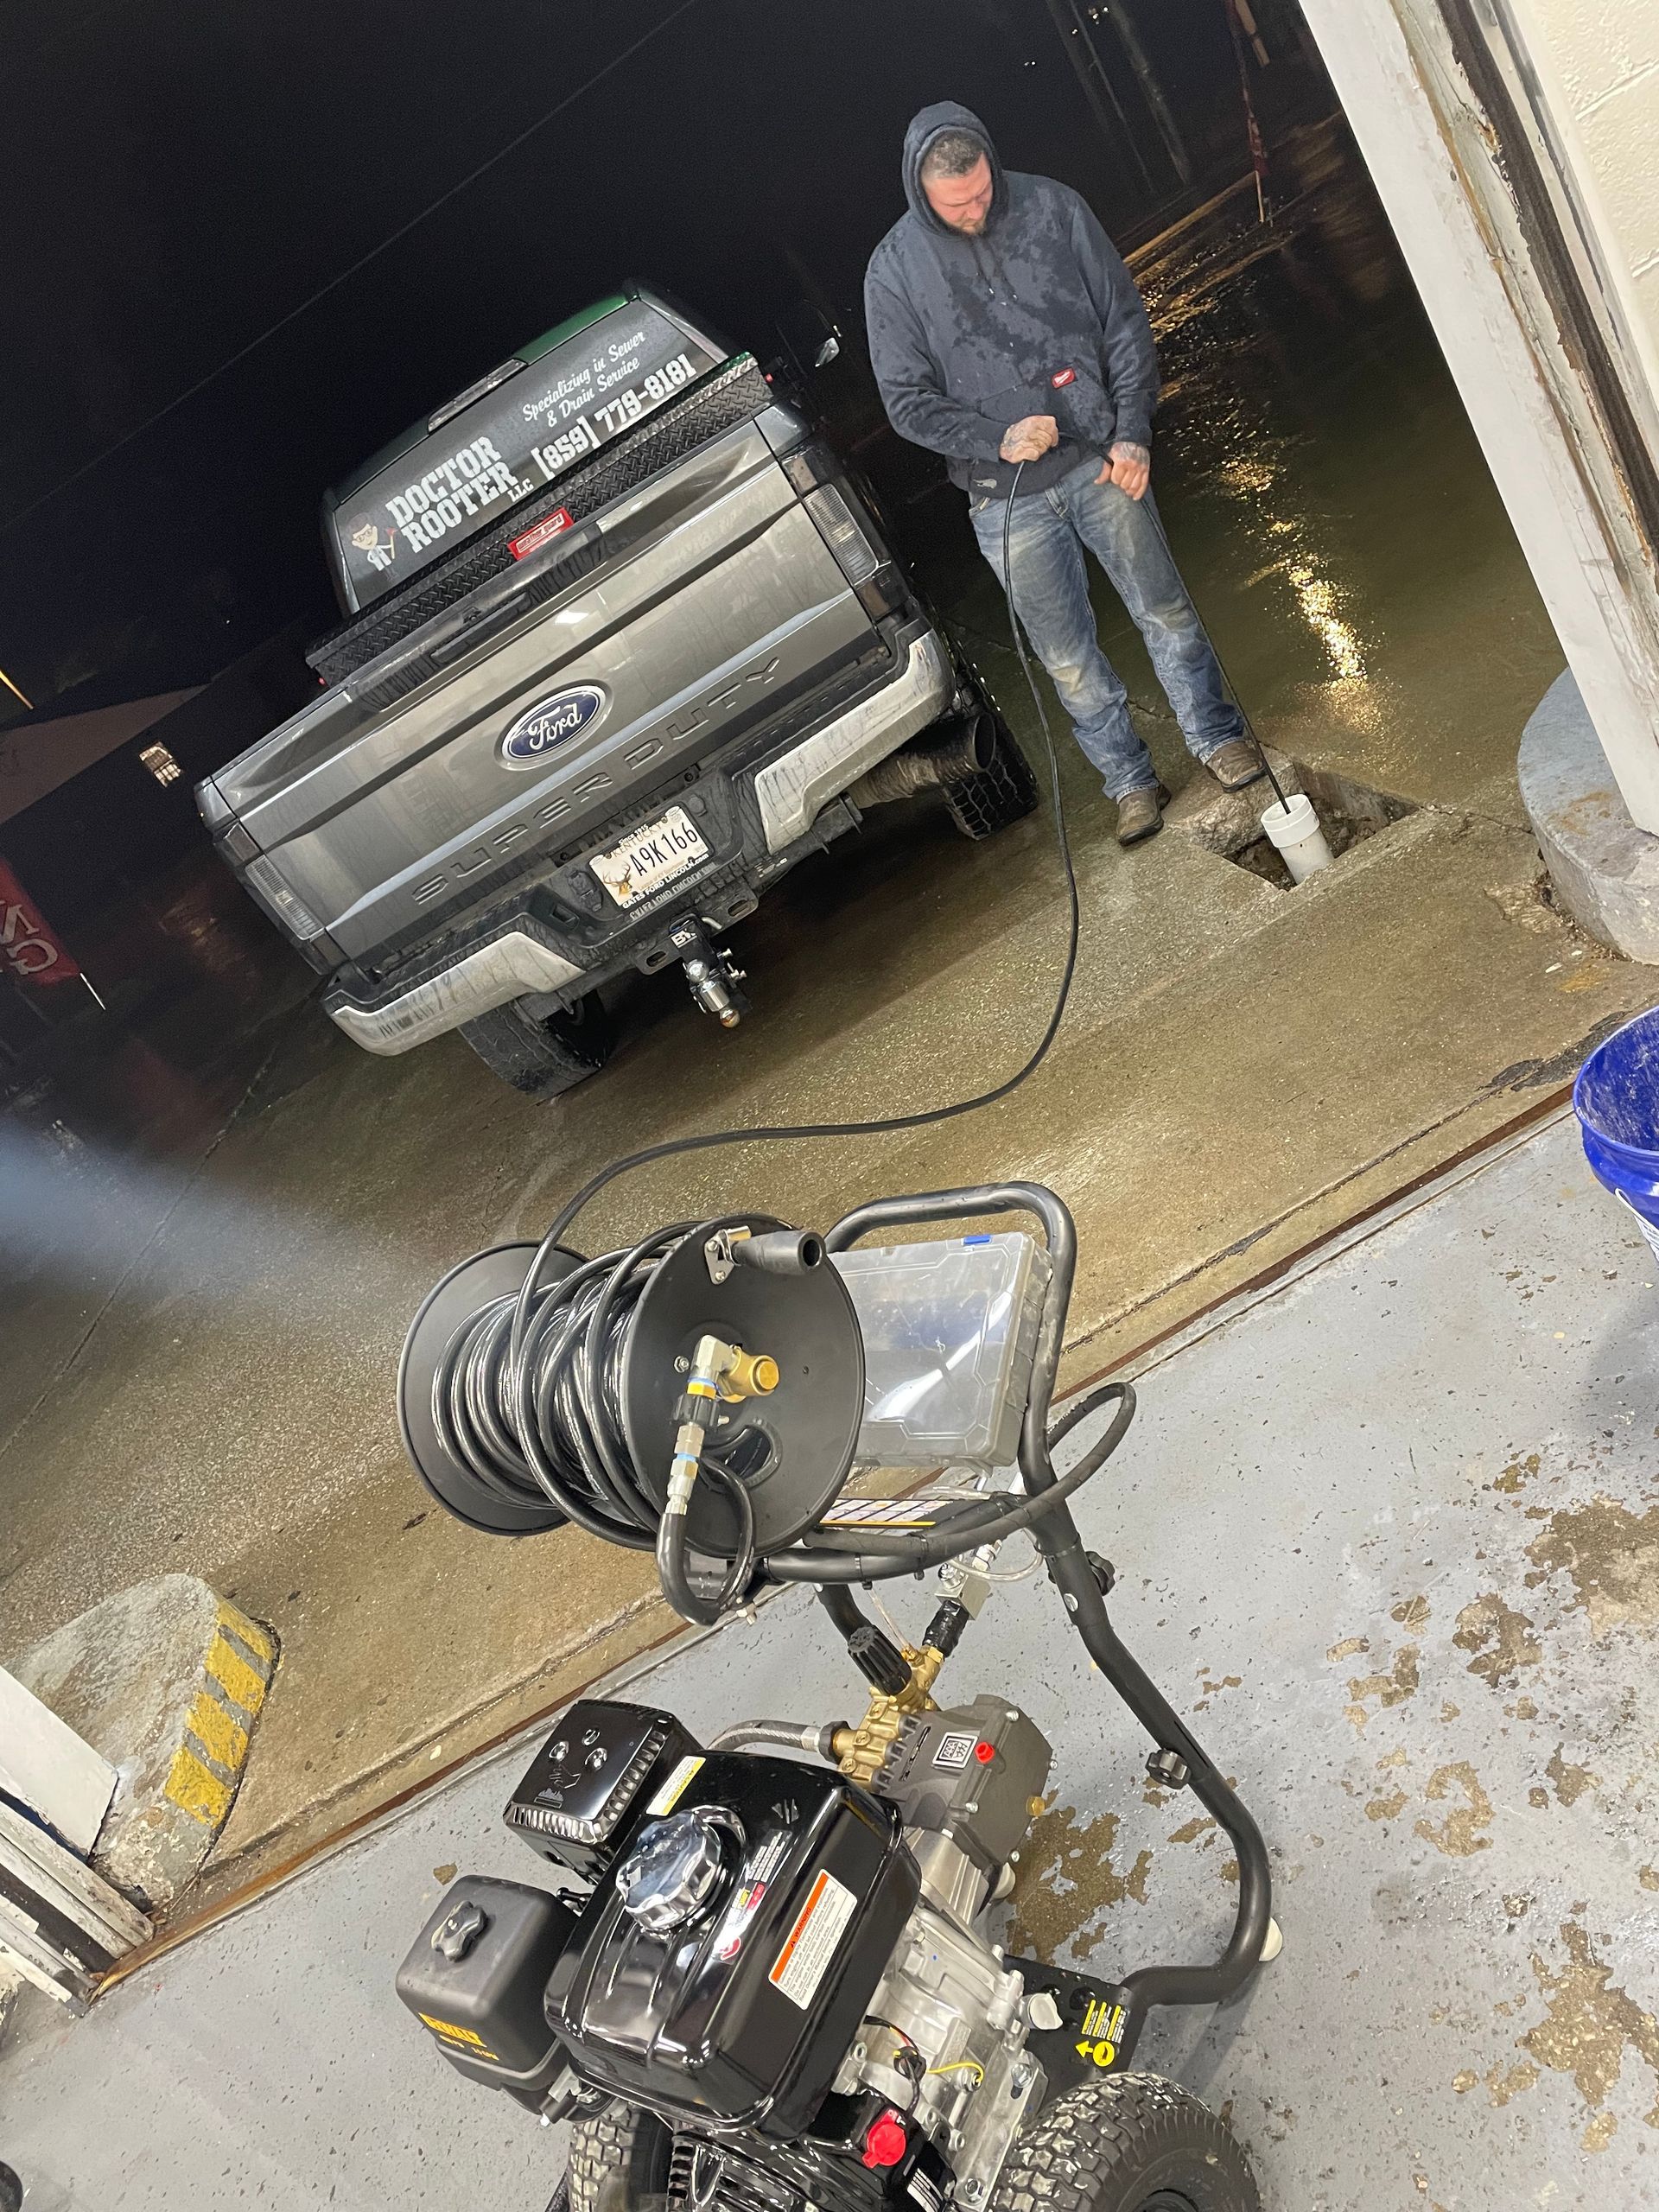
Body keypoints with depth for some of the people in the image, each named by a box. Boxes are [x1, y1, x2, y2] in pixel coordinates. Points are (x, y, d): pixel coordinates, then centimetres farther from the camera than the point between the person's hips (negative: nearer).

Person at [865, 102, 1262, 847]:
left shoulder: (1051, 208, -2)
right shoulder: (893, 270, -6)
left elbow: (1125, 321, 2)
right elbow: (908, 400, -2)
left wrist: (1132, 433, -6)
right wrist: (996, 439, -16)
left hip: (1100, 461, 1)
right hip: (1008, 499, 0)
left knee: (1164, 611, 10)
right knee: (1068, 659, 7)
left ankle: (1216, 737, 31)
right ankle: (1130, 781, 26)